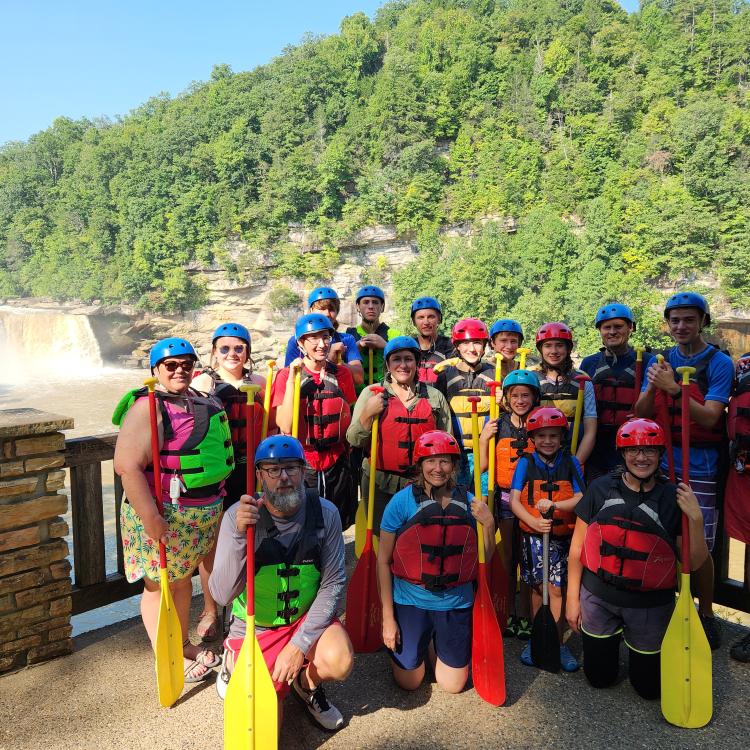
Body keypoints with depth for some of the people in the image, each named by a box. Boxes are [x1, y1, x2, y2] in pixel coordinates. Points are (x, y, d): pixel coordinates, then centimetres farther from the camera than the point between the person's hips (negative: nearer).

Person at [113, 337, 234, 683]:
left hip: (204, 511, 8)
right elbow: (127, 466, -26)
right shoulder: (148, 407, -17)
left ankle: (183, 645, 38)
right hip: (162, 515, -8)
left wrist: (215, 501, 23)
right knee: (160, 586, 6)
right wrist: (150, 518, -28)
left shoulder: (200, 400, 9)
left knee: (183, 578, 22)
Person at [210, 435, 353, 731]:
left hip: (307, 618, 2)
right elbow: (222, 595, -25)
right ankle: (234, 662, 25)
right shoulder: (238, 516, -19)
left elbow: (334, 583, -12)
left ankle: (306, 685, 10)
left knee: (339, 661, -26)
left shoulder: (325, 513, -14)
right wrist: (238, 535, -40)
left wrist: (300, 644, -18)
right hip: (253, 628, -1)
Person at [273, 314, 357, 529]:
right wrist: (291, 380, -18)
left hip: (336, 465, 3)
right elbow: (285, 426, -16)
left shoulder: (342, 374, 4)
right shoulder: (286, 375, -6)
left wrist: (346, 452, 12)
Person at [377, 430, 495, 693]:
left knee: (453, 686, 14)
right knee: (409, 683, 13)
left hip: (456, 603, 2)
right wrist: (387, 617, -7)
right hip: (411, 601, -2)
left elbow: (484, 560, 3)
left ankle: (435, 648, 43)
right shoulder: (402, 501, -13)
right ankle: (422, 646, 43)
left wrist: (489, 524, -14)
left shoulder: (469, 503, -4)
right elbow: (383, 560, -8)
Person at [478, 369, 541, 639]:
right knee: (507, 556, 11)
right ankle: (508, 613, 24)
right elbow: (483, 466, -1)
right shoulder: (497, 425, 0)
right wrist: (483, 438, -13)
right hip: (504, 497, 1)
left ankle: (524, 616, 20)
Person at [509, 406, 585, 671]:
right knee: (537, 587, 12)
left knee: (556, 589, 2)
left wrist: (553, 505, -23)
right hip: (532, 535, 1)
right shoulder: (525, 463, -2)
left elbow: (581, 499, -8)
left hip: (562, 537, 0)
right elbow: (514, 500, -7)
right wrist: (533, 521, -23)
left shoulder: (570, 463, -1)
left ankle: (557, 642, 15)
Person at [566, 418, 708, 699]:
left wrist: (696, 519, -21)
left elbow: (694, 562, -5)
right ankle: (614, 636, 43)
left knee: (650, 687, 14)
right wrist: (572, 598, 1)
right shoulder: (601, 488, -9)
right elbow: (577, 546, -2)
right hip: (598, 597, 0)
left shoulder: (674, 498, -9)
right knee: (599, 678, 16)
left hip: (651, 605, 0)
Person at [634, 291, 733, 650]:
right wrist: (652, 387, -18)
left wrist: (674, 389, -29)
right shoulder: (661, 361, 7)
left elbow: (709, 418, -16)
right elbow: (641, 414, 1)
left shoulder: (719, 363, -5)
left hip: (699, 467, -3)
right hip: (659, 462, 3)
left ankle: (706, 613, 22)